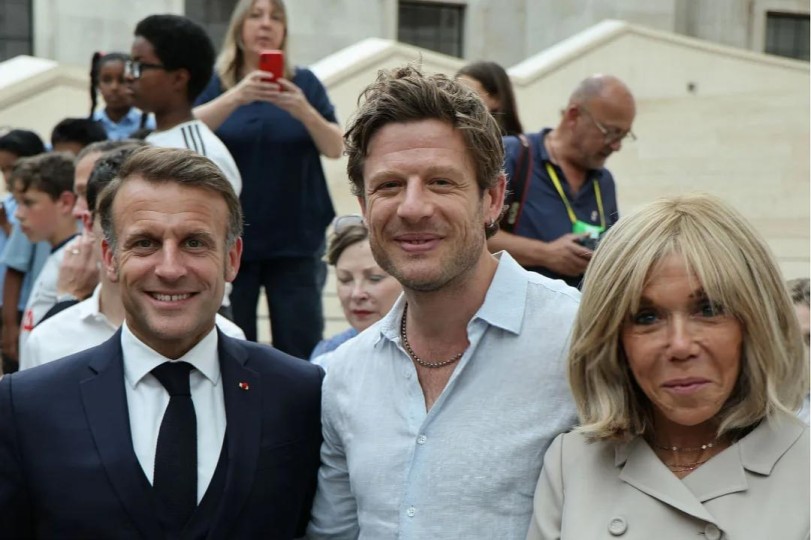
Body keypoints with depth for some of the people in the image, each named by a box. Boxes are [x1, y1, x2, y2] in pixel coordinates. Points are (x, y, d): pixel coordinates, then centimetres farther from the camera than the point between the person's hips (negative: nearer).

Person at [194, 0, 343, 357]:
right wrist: (236, 97, -27)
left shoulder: (304, 83, 8)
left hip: (296, 239, 1)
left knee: (301, 352, -4)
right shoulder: (215, 83, 7)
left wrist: (304, 111, -19)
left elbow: (335, 148, 0)